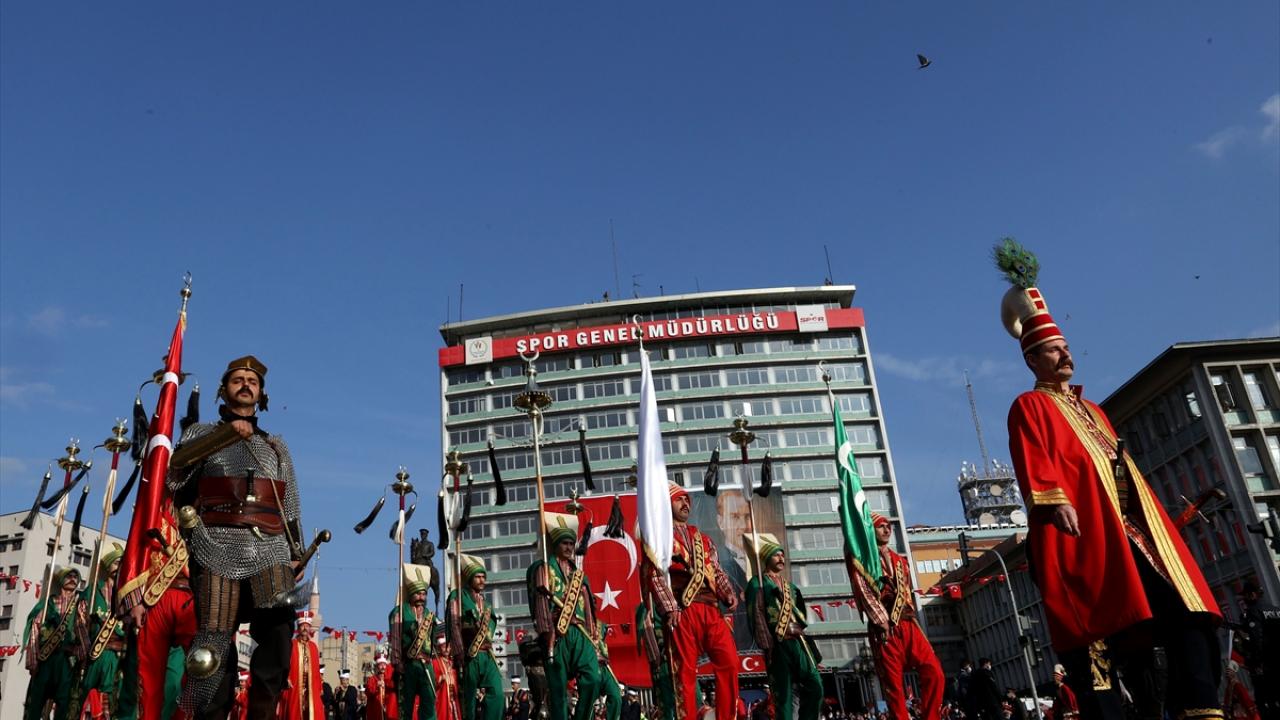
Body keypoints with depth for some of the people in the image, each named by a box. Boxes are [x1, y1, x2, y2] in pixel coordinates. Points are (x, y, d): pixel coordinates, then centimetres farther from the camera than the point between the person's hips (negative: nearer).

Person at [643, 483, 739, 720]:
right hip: (683, 611, -5)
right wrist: (668, 608, -14)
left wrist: (729, 594, 3)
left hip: (711, 610, 5)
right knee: (686, 670, -4)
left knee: (730, 663, -3)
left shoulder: (703, 539, 27)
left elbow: (717, 571, 22)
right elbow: (655, 574, -3)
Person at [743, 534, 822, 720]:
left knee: (815, 687, -1)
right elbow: (757, 615, -8)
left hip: (798, 642, 7)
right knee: (784, 694, -5)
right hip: (778, 644, -7)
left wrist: (804, 637, 17)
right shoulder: (758, 583, 3)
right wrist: (767, 646, -16)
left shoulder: (789, 585, 25)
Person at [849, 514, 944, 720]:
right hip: (884, 627, -5)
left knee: (935, 673, -8)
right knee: (893, 685, -4)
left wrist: (911, 618, 7)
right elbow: (862, 590, -6)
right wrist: (881, 620, -15)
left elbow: (907, 593, 23)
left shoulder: (899, 560, 24)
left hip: (908, 624, 5)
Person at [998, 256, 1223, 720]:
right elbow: (1032, 461, -11)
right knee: (1096, 630, -13)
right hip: (1085, 529, -8)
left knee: (1186, 611, -3)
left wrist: (1152, 516, 21)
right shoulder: (1029, 406, 6)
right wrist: (1053, 502, -27)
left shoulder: (1090, 410, 31)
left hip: (1132, 524, 8)